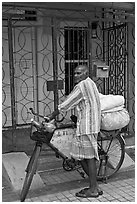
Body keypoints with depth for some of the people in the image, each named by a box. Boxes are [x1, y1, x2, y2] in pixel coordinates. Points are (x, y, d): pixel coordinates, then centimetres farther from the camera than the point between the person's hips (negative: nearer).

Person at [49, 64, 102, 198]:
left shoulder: (82, 85, -11)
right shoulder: (90, 83, 20)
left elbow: (65, 105, -11)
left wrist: (51, 117, -2)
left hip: (86, 124, -10)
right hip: (88, 124, 10)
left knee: (89, 156, -3)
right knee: (80, 156, 12)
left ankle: (93, 189, 6)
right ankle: (94, 186, 19)